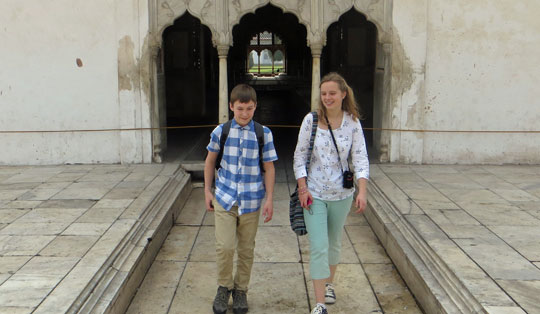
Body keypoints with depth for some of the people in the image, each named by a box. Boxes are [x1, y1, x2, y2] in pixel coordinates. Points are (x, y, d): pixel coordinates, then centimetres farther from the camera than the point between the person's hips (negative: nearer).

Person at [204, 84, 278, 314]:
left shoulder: (263, 133, -3)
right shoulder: (221, 131, -1)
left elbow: (269, 168, 1)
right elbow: (210, 161, 11)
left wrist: (269, 199, -3)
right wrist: (207, 191, 9)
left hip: (251, 200, 0)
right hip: (224, 198, 0)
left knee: (246, 249, 9)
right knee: (224, 246, -7)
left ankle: (240, 290, 28)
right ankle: (224, 287, 17)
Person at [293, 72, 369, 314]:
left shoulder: (352, 122, -4)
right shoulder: (311, 120, -7)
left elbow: (360, 158, -5)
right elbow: (300, 156, -2)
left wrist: (362, 191, -16)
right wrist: (302, 188, -9)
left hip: (341, 194, 2)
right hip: (314, 194, -2)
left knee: (334, 243, 19)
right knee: (318, 247, -6)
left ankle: (329, 284, 43)